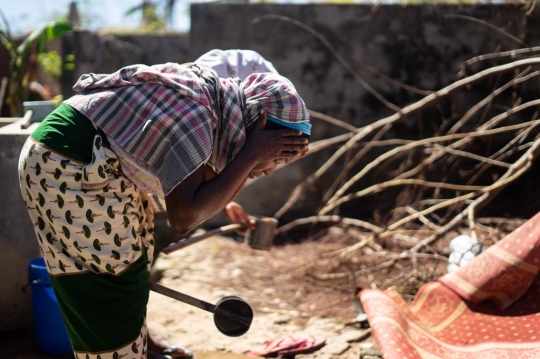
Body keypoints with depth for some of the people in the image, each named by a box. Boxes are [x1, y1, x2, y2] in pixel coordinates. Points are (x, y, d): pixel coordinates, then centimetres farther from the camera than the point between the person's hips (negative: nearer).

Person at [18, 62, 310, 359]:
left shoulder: (215, 95, 1)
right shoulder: (194, 117, -27)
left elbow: (210, 181, 7)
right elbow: (183, 217, -27)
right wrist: (251, 154, -26)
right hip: (66, 168, -10)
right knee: (112, 276, -1)